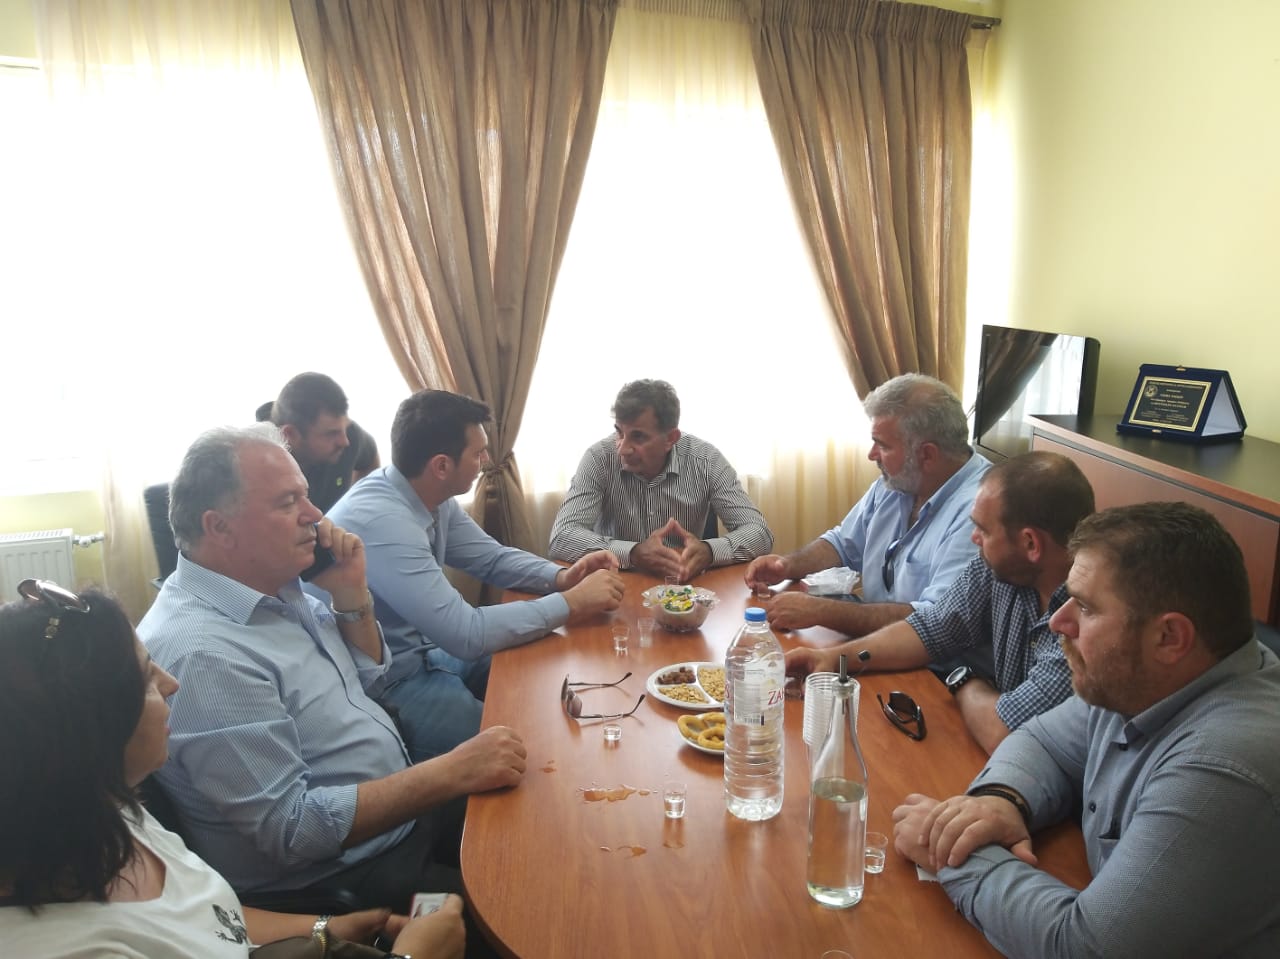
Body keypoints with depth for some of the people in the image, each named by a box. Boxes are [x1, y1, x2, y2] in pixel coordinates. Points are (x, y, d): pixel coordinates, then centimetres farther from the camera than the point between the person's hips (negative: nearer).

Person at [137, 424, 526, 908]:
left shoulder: (275, 587, 1)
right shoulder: (202, 654, -27)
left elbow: (366, 680, 13)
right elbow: (291, 827, -26)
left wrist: (351, 593, -5)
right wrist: (450, 773, -27)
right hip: (338, 881, -8)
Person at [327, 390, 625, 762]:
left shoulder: (433, 497, -2)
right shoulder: (380, 521, -31)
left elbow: (493, 558, 10)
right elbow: (466, 634, -32)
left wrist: (562, 577, -10)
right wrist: (572, 602, -24)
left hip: (425, 651, 9)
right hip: (385, 684, -9)